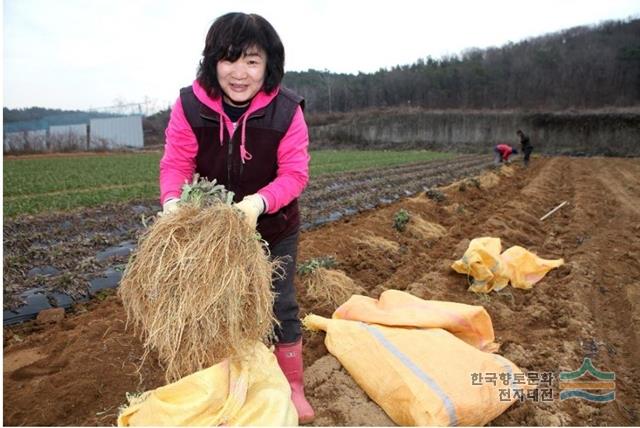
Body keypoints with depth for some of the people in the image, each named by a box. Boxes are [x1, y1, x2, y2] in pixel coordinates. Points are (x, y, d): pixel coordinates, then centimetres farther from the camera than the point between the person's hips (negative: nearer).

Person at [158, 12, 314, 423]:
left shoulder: (286, 111, -21)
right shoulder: (189, 105, -17)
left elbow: (295, 173, -21)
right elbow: (176, 164, -14)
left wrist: (259, 202, -39)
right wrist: (172, 201, -35)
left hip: (273, 229, -2)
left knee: (281, 307, 8)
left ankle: (294, 388, 30)